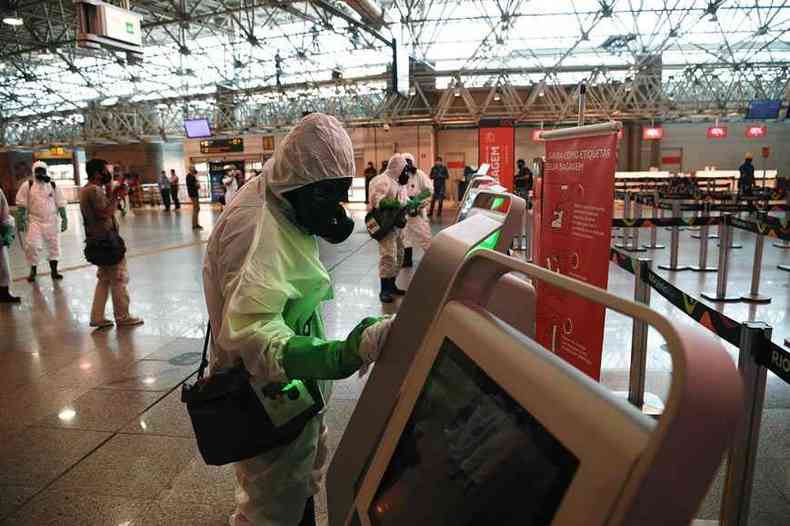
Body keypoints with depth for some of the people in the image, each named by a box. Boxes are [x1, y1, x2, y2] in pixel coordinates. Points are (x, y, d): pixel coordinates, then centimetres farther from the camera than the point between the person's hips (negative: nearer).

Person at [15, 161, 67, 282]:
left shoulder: (53, 185, 2)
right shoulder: (27, 185, -3)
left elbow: (61, 204, 4)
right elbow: (21, 204, -2)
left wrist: (64, 219, 1)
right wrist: (21, 220, -6)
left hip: (51, 221, 2)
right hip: (34, 221, -2)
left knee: (53, 246, 7)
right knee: (32, 246, -6)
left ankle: (54, 270, 18)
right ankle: (33, 271, 11)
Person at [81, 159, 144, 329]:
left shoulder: (85, 190, 15)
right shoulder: (95, 190, -16)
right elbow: (105, 213, -24)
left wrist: (111, 194, 9)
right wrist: (116, 197, -16)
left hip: (98, 240, 10)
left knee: (104, 279, 16)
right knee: (119, 278, 0)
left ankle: (97, 317, 19)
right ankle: (123, 317, 9)